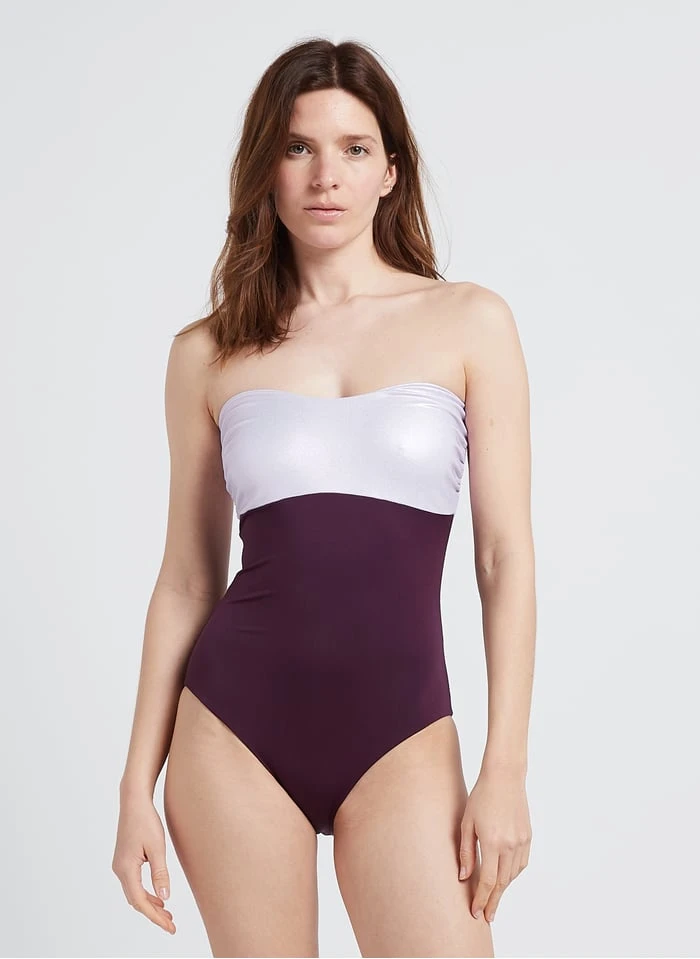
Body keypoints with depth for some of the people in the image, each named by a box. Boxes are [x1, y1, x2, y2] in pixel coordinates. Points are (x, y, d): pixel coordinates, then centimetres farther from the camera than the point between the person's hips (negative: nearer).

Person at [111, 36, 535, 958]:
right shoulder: (208, 354, 5)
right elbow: (186, 580, 8)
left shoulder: (469, 321, 2)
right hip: (236, 728, 1)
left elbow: (506, 555, 0)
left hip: (400, 734, -1)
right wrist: (138, 784, 6)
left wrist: (505, 770, -6)